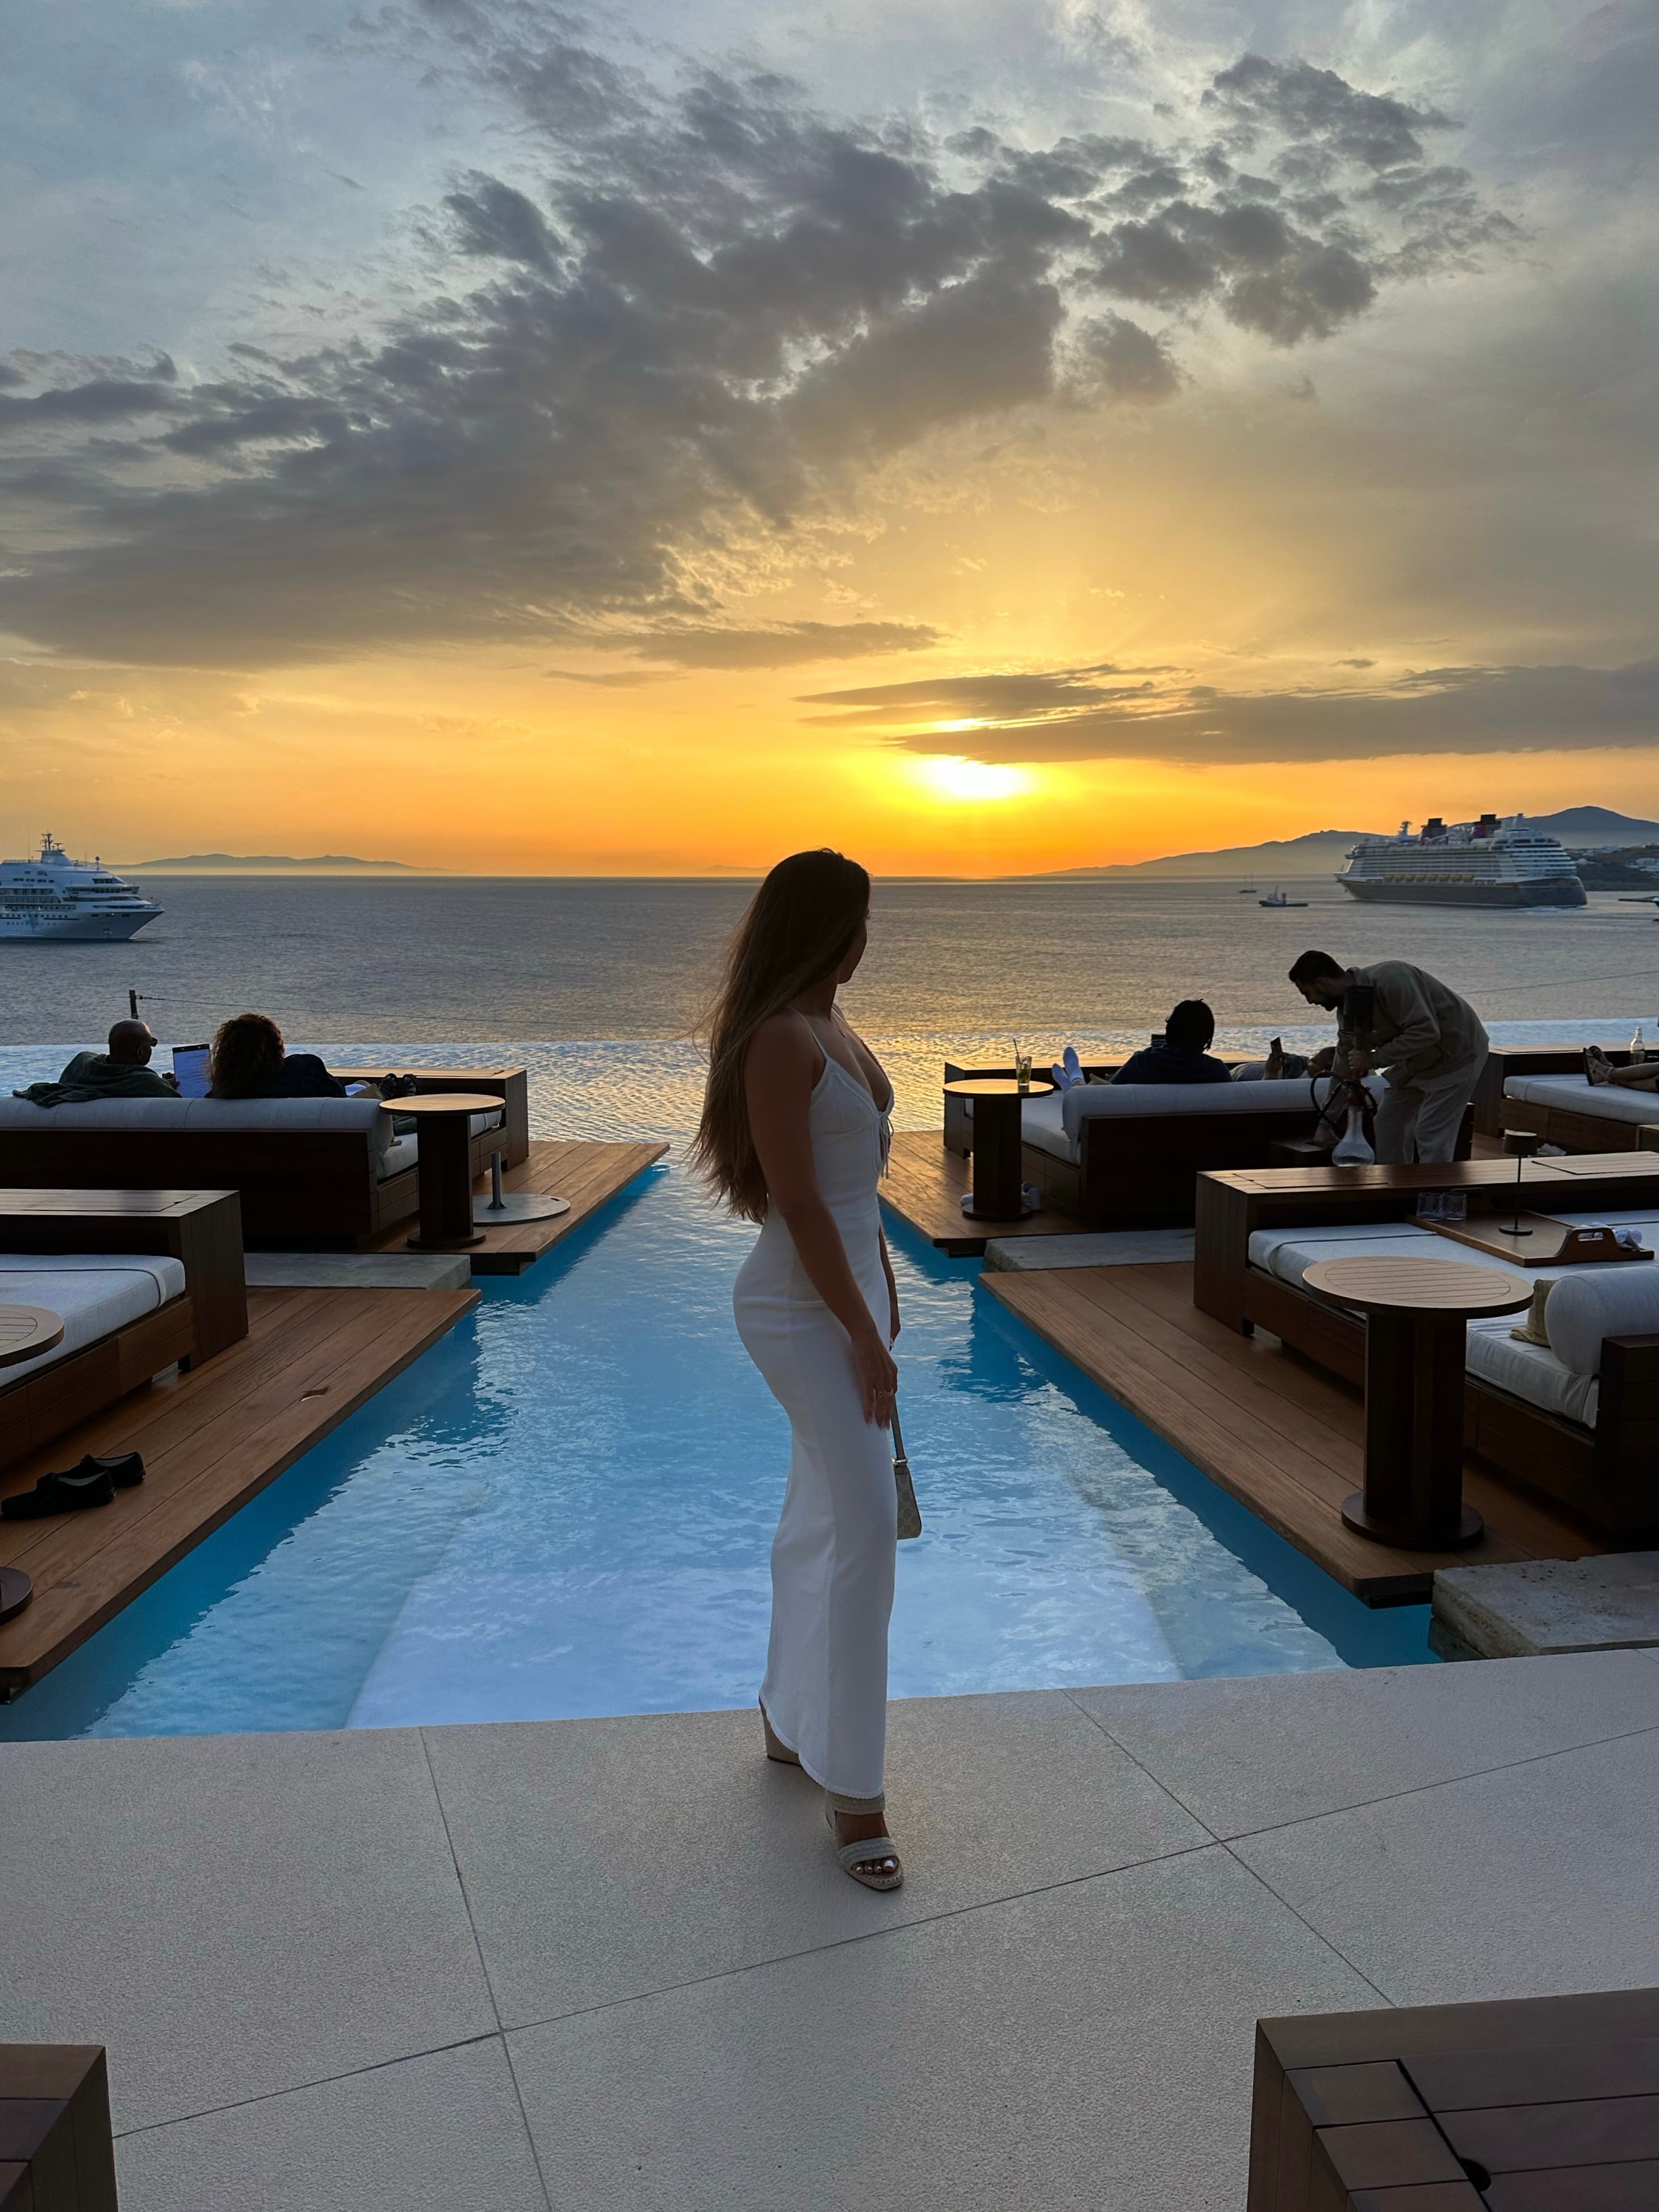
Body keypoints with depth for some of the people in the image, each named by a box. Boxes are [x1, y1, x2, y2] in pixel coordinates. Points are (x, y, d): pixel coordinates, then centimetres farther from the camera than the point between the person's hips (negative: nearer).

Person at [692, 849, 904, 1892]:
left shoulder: (831, 1026, 11)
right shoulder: (779, 1040, -19)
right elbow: (798, 1202, -21)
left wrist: (884, 1290, 18)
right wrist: (866, 1337, -18)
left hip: (850, 1285, 10)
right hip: (801, 1306, -10)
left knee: (821, 1520, 18)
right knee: (865, 1534, -8)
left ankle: (793, 1717, 34)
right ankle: (855, 1790, 5)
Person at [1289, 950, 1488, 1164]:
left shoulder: (1388, 980, -30)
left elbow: (1426, 1032, -35)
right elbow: (1348, 1064, 6)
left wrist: (1374, 1059, -32)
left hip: (1457, 1050, -9)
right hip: (1417, 1058, 9)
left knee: (1432, 1135, -12)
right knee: (1388, 1122, 10)